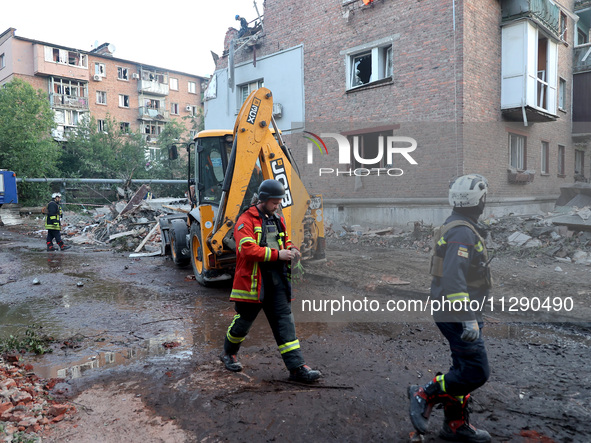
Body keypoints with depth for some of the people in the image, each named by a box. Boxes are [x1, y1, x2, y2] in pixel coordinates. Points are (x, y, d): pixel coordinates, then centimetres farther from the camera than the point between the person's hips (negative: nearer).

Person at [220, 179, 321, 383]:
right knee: (243, 321, 10)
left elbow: (285, 241, 28)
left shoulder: (277, 220, 16)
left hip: (276, 280, 6)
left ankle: (297, 367, 2)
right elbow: (248, 250, -21)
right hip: (252, 281, -6)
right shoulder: (246, 221, -8)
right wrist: (277, 254, -22)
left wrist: (291, 250, 3)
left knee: (285, 321, 1)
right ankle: (228, 353, 37)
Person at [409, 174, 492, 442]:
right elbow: (453, 278, -29)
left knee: (464, 368, 16)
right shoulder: (463, 232, -20)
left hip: (453, 311, 11)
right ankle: (425, 395, 6)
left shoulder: (455, 227, 13)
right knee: (476, 372, -6)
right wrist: (468, 318, -31)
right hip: (457, 313, -11)